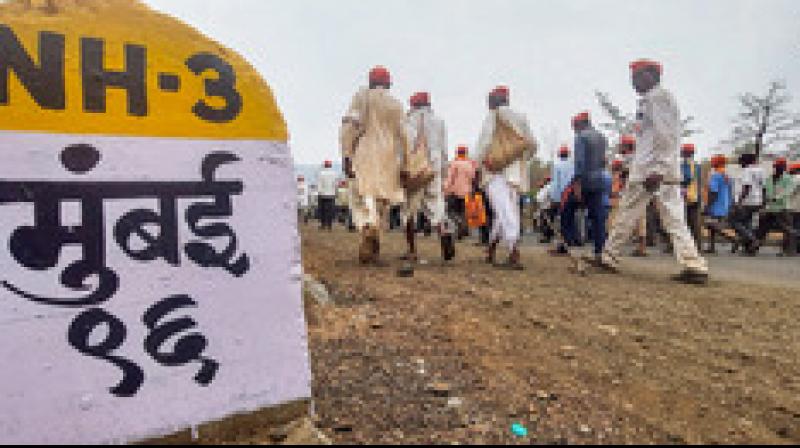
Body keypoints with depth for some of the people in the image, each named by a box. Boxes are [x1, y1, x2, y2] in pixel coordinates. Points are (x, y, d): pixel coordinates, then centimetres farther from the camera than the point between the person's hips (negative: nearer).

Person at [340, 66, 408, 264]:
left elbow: (349, 126, -6)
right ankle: (373, 245, 8)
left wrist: (346, 155, -7)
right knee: (382, 200, 9)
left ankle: (366, 229, -29)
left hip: (364, 155, -2)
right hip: (388, 157, 2)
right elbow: (403, 136, 5)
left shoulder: (361, 97, 6)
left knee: (361, 198, -1)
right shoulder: (396, 104, 12)